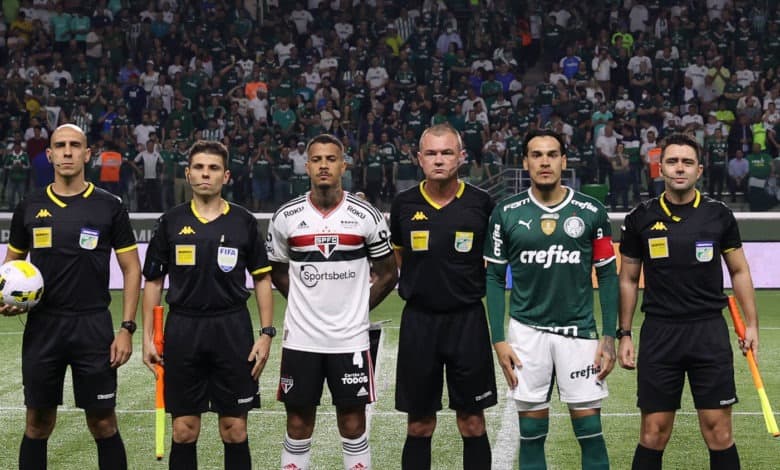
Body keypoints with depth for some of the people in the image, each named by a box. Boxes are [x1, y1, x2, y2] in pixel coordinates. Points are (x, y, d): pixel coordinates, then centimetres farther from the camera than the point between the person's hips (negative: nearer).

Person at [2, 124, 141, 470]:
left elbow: (131, 268, 2)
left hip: (93, 326, -2)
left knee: (103, 424, 2)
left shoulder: (109, 207, 0)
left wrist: (127, 328, -6)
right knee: (37, 424, 8)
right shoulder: (29, 207, 6)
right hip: (42, 326, 2)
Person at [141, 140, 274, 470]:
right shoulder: (171, 222, 5)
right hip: (183, 330, 1)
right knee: (184, 430, 4)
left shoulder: (244, 222, 3)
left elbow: (262, 279, 6)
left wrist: (266, 333, -2)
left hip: (233, 330, -1)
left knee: (235, 429, 3)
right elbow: (153, 281, 9)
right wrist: (147, 338, 3)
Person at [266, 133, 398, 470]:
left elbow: (387, 274, 8)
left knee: (353, 425, 5)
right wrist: (308, 303, 11)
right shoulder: (286, 217, 0)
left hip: (350, 339, -1)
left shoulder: (367, 216, -3)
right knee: (298, 425, 7)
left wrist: (357, 309, 7)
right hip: (300, 338, 1)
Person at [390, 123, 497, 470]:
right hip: (419, 320, 1)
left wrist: (473, 284, 4)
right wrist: (425, 282, 11)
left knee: (472, 423, 5)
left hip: (467, 320, -1)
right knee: (419, 425, 8)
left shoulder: (480, 204, -5)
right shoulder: (404, 204, 0)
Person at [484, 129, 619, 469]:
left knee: (590, 431, 1)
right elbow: (495, 278, 5)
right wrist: (498, 339, -1)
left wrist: (609, 337, -2)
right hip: (527, 331, 0)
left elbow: (607, 275, 4)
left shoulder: (591, 212, 0)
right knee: (531, 434, 6)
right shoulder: (506, 213, 1)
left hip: (579, 331, 0)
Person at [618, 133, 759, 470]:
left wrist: (751, 323, 4)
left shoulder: (719, 215, 2)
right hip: (659, 332, 0)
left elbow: (739, 271, 11)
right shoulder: (640, 219, 2)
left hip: (709, 331, 0)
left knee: (719, 432, 0)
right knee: (653, 434, 3)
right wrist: (624, 334, 6)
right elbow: (628, 280, 10)